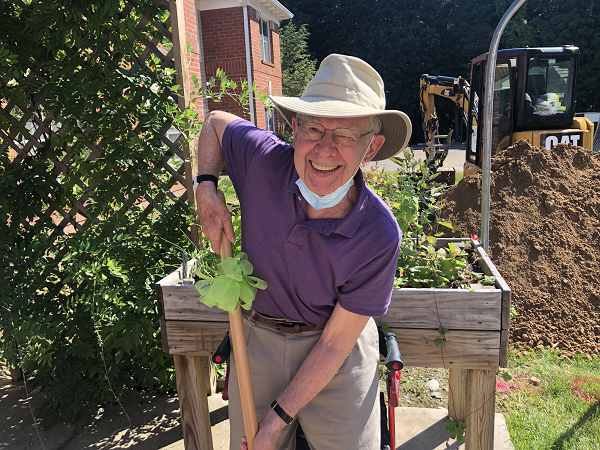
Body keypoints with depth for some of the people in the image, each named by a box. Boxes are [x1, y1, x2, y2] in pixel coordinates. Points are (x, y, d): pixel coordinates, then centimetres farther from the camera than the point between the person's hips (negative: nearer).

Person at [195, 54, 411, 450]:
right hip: (256, 338, 3)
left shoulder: (379, 236, -26)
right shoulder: (261, 158, -21)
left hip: (338, 358, -2)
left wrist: (280, 417, -13)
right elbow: (215, 122, 3)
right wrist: (206, 188, -12)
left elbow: (336, 342, -18)